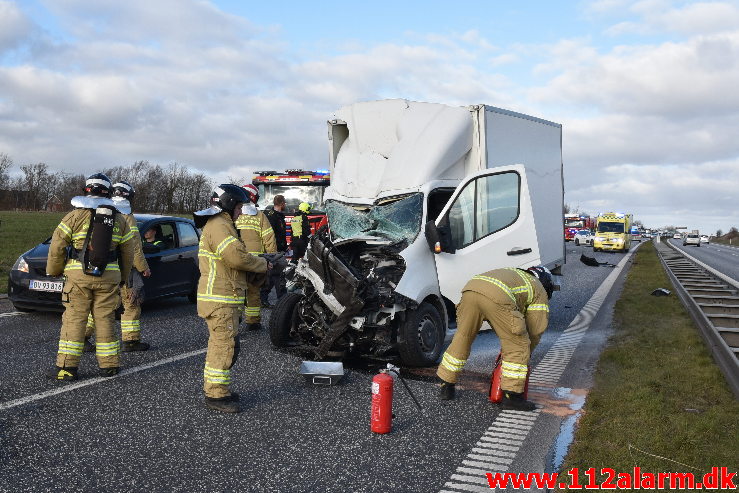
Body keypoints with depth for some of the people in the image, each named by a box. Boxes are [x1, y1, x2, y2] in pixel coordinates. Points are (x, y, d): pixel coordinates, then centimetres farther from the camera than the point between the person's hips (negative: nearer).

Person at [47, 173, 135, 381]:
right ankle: (109, 365, 14)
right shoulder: (119, 220, 7)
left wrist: (53, 271, 10)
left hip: (78, 276, -2)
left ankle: (67, 366, 3)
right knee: (105, 319, 9)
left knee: (74, 319, 2)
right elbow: (128, 252, 12)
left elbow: (57, 246, -4)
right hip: (108, 277, 3)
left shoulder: (76, 216, -3)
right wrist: (122, 276, 24)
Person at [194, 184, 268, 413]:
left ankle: (213, 388, 28)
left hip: (222, 299, 11)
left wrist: (252, 271, 7)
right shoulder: (219, 226, -15)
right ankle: (216, 395, -1)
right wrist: (263, 265, -11)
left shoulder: (217, 225, 21)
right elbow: (237, 256, -26)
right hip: (221, 300, -11)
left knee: (220, 344, 18)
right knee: (225, 345, -8)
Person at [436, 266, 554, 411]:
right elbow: (536, 329, 25)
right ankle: (511, 396, 11)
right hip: (497, 296, -6)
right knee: (518, 347, 9)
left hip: (470, 288, 7)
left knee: (462, 338, 22)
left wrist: (505, 348, 48)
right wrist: (526, 355, 40)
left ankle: (446, 387, 30)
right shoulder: (540, 292, 27)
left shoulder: (515, 274, 44)